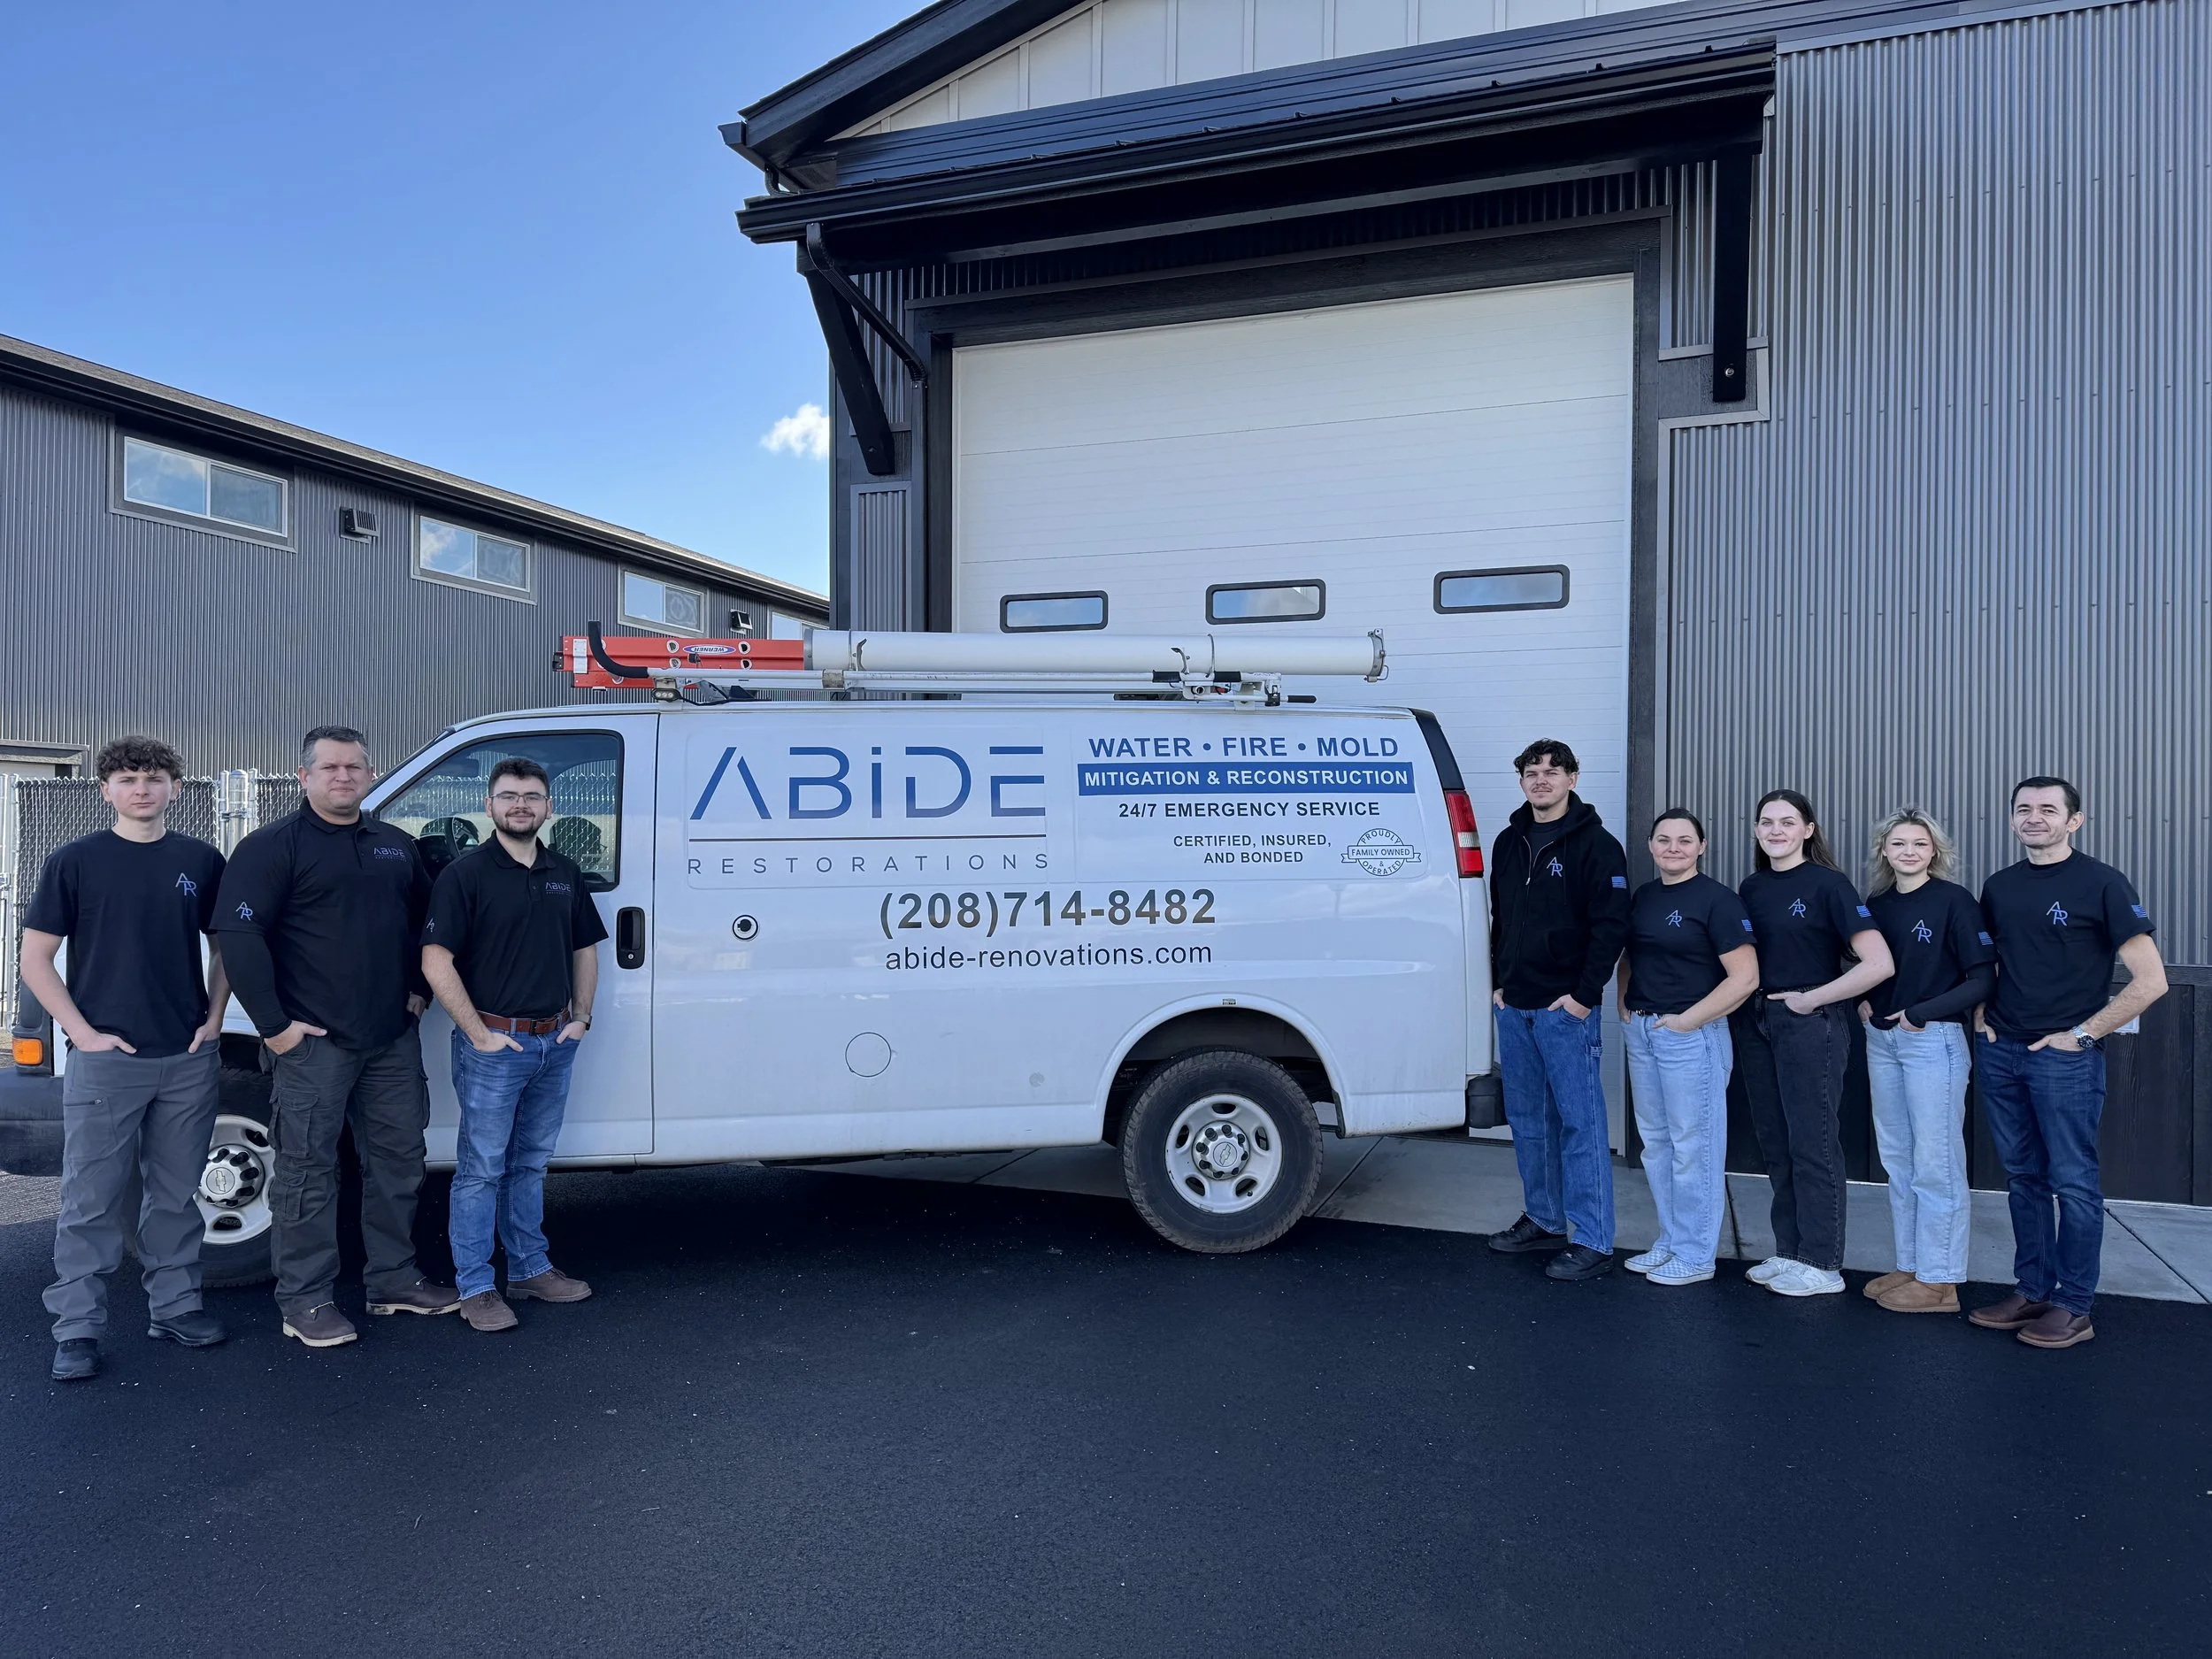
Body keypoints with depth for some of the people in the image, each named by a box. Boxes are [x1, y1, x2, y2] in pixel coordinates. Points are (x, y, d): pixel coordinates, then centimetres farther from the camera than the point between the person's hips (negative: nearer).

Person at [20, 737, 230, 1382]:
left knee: (177, 1195, 12)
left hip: (189, 1059, 3)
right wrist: (83, 1032, -9)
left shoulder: (202, 861, 5)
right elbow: (36, 958, 0)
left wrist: (214, 1019, 2)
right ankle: (77, 1329, 13)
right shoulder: (75, 861, -2)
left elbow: (224, 944, 14)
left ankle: (174, 1306, 25)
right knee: (91, 1201, 3)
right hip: (106, 1059, -2)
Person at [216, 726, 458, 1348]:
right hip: (314, 1042, -6)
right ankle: (306, 1301, 12)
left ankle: (394, 1280, 25)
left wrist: (420, 989, 13)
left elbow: (426, 919, 24)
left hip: (393, 1039, 6)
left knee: (398, 1160, 12)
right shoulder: (273, 846, -6)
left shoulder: (396, 846, 14)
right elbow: (239, 934, -14)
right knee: (309, 1169, 1)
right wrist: (273, 1023, -16)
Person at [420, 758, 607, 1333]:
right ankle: (475, 1288, 11)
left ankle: (531, 1269, 27)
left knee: (530, 1163, 17)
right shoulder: (465, 874, -8)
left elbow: (585, 950, 19)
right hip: (494, 1044, -6)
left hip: (555, 1043, 6)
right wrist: (479, 1032, -15)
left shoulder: (565, 874, 10)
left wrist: (581, 1016, 8)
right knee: (482, 1169, 2)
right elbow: (436, 962, -13)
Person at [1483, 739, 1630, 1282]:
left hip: (1565, 1008, -7)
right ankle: (1544, 1221, 27)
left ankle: (1592, 1243, 2)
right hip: (1513, 1007, 7)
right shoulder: (1509, 843, 12)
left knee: (1580, 1121, -4)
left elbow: (1611, 925, -12)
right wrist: (1498, 983, 11)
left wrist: (1584, 995, -15)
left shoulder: (1595, 845, -7)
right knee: (1527, 1119, 14)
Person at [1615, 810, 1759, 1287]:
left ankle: (1695, 1256, 13)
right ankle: (1669, 1241, 29)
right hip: (1640, 1032, 8)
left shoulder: (1717, 900, -10)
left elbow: (1745, 977, -16)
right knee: (1655, 1141, 15)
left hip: (1690, 1036, -7)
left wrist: (1688, 1019, -15)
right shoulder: (1642, 897, 10)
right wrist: (1626, 1006, 8)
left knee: (1693, 1145, 1)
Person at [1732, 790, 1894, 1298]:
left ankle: (1822, 1264, 11)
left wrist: (1812, 999, -13)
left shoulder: (1828, 884, -10)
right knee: (1774, 1141, 12)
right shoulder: (1751, 887, 9)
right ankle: (1788, 1252, 24)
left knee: (1812, 1143, 0)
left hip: (1811, 1023, -6)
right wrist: (1744, 1001, 3)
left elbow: (1878, 963, -17)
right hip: (1755, 1022, 7)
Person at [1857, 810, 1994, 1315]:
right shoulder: (1876, 904, 9)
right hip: (1881, 1040, 6)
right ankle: (1910, 1266, 23)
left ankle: (1939, 1281, 9)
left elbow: (1983, 977, -11)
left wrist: (1923, 1013, -16)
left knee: (1935, 1162, 0)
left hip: (1933, 1040, -6)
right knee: (1897, 1160, 12)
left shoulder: (1954, 900, -7)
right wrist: (1863, 1002, 3)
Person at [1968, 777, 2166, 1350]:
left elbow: (2150, 981, -10)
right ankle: (2031, 1291, 21)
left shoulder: (2101, 883, -7)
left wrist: (2082, 1033, -11)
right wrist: (1981, 1012, 8)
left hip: (2065, 1057, -5)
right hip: (2001, 1052, 5)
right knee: (2023, 1179, 12)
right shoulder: (1998, 887, 9)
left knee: (2073, 1183, 1)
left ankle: (2073, 1307, 11)